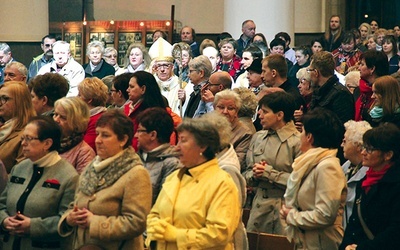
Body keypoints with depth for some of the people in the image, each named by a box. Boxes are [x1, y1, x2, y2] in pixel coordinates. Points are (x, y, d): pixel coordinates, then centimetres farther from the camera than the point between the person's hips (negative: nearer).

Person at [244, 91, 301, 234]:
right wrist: (254, 174, -7)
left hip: (285, 206, -6)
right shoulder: (258, 137, 11)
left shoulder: (297, 142, -9)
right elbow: (247, 174, 15)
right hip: (259, 205, 6)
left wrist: (269, 173, -14)